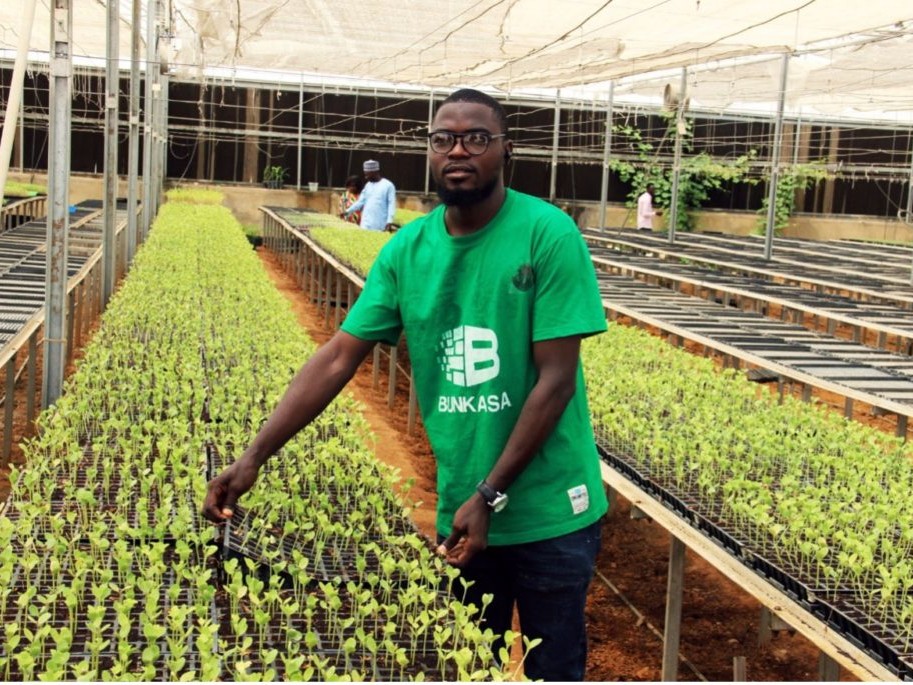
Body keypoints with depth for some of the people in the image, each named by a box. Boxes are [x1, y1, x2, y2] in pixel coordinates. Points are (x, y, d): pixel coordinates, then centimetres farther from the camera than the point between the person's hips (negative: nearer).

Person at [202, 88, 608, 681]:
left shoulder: (548, 235, -14)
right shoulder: (408, 249, -1)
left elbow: (556, 380, -16)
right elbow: (337, 358, -2)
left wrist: (490, 495, -18)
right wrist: (253, 458, -8)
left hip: (549, 515, -4)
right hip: (459, 515, 4)